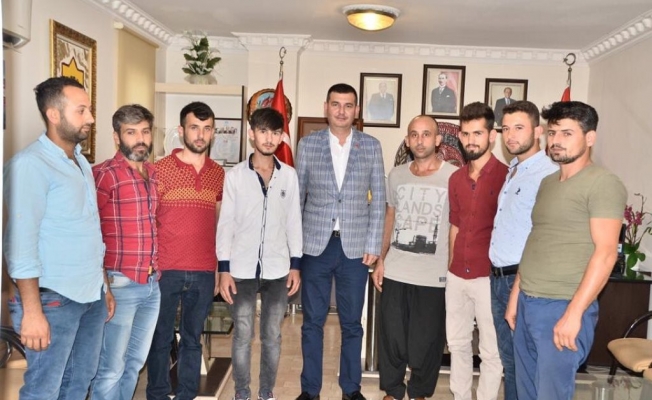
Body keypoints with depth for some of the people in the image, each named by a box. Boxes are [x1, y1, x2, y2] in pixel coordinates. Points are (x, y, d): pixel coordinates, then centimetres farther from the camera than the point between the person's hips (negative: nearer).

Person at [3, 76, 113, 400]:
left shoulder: (81, 162, 13)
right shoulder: (29, 164, -12)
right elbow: (21, 242, -17)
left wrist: (103, 286, 15)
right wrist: (32, 311, -19)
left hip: (92, 296, 8)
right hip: (55, 299, -7)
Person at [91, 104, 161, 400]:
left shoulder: (154, 174, 10)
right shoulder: (103, 174, -10)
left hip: (152, 284, 6)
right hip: (120, 284, -6)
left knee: (135, 362, 17)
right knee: (111, 369, 4)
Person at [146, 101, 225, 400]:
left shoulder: (218, 174, 8)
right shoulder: (160, 169, -3)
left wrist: (219, 268, 9)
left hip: (204, 272, 3)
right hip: (166, 270, -3)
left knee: (192, 338, 13)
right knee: (161, 338, 9)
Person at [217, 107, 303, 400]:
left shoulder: (289, 175, 2)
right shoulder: (235, 175, -3)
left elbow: (294, 222, 5)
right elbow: (225, 223, -3)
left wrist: (295, 265, 3)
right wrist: (224, 269, -6)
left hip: (277, 269, 2)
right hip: (242, 269, -1)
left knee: (272, 336, 12)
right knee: (242, 336, 7)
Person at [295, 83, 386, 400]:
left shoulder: (371, 146, 3)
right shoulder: (308, 144, 3)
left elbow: (378, 199, 2)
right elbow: (296, 196, 4)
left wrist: (373, 245, -3)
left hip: (355, 247, 0)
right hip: (315, 245, 0)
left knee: (352, 323, 11)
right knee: (312, 322, 9)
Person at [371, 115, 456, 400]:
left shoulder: (453, 176, -7)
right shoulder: (396, 175, 7)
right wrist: (381, 260, 11)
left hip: (434, 276, -3)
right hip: (395, 272, 4)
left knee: (426, 342, 11)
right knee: (391, 337, 12)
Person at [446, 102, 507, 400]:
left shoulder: (506, 176, -9)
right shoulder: (456, 178, 9)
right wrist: (452, 268, 15)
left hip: (489, 277, -6)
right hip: (457, 276, 6)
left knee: (491, 351, 6)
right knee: (457, 343, 17)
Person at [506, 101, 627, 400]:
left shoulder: (603, 183, -9)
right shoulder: (548, 182, 14)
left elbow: (605, 253, -17)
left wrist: (574, 313, -20)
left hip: (562, 308, -7)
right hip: (527, 304, 7)